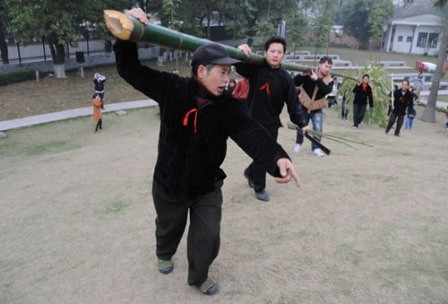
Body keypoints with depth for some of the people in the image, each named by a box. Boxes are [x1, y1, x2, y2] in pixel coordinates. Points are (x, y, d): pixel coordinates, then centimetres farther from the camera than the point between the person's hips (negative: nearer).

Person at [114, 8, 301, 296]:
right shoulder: (172, 89, -18)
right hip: (169, 184, 0)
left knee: (208, 237, 8)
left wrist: (277, 157, -51)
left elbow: (250, 131, -32)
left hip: (207, 187, 1)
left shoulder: (228, 105, -16)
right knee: (169, 229, 25)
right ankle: (164, 255, 61)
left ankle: (199, 277, 39)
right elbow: (130, 70, -11)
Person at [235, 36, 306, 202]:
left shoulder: (285, 77, -2)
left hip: (272, 122, 4)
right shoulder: (255, 68, -8)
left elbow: (292, 102, -1)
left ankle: (250, 172, 44)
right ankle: (259, 188, 19)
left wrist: (299, 124, -3)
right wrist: (240, 51, -38)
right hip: (254, 120, -4)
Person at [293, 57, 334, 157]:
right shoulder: (309, 74, -14)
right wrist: (302, 75, -37)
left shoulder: (329, 81, -9)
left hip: (317, 109, 1)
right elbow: (295, 83, -20)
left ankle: (316, 148, 7)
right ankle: (298, 143, 38)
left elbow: (327, 90, -30)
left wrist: (317, 79, -37)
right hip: (304, 107, -1)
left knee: (318, 129, -11)